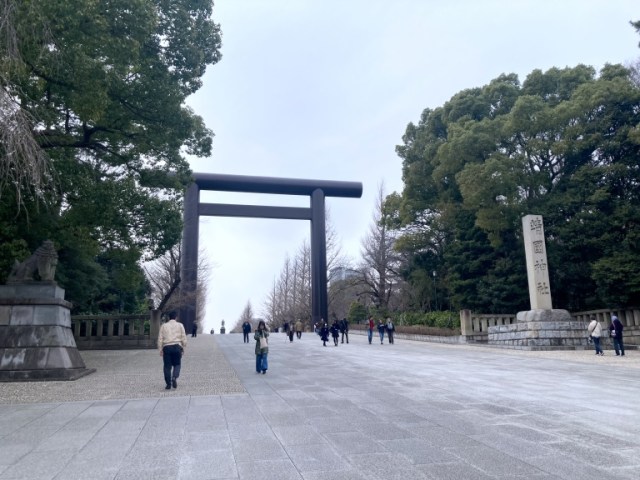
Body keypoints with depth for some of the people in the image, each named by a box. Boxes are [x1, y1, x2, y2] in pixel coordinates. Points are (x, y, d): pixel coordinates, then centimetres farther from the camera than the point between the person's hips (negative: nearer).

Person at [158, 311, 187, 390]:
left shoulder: (164, 326, 9)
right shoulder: (180, 325, 7)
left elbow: (160, 338, 6)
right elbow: (184, 338, 4)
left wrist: (160, 349, 10)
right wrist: (183, 348, 12)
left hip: (166, 347, 1)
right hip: (177, 346, -1)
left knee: (167, 366, 6)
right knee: (177, 364, 8)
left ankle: (168, 384, 6)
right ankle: (174, 377, -16)